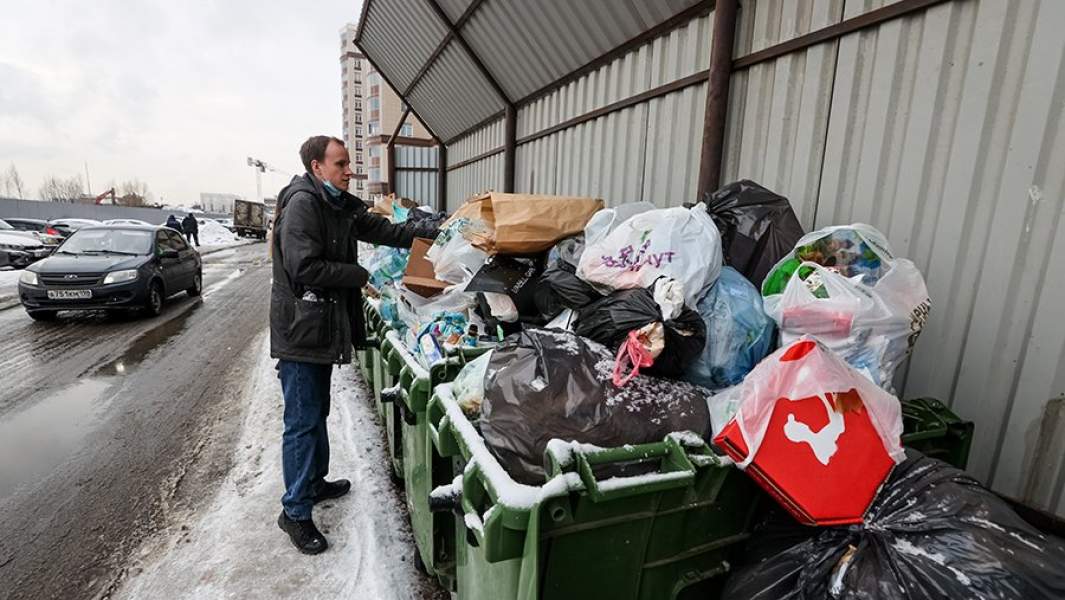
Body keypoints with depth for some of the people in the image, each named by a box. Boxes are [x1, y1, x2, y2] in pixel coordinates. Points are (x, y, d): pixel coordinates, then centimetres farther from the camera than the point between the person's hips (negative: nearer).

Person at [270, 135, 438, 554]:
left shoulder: (340, 205, 12)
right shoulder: (301, 204, -16)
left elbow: (382, 230, 13)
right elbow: (305, 269, -24)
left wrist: (434, 234, 5)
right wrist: (361, 275, -15)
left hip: (324, 327, 9)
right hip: (300, 329, -9)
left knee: (318, 413, 20)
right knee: (302, 421, -1)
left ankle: (315, 483, 37)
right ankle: (294, 512, 13)